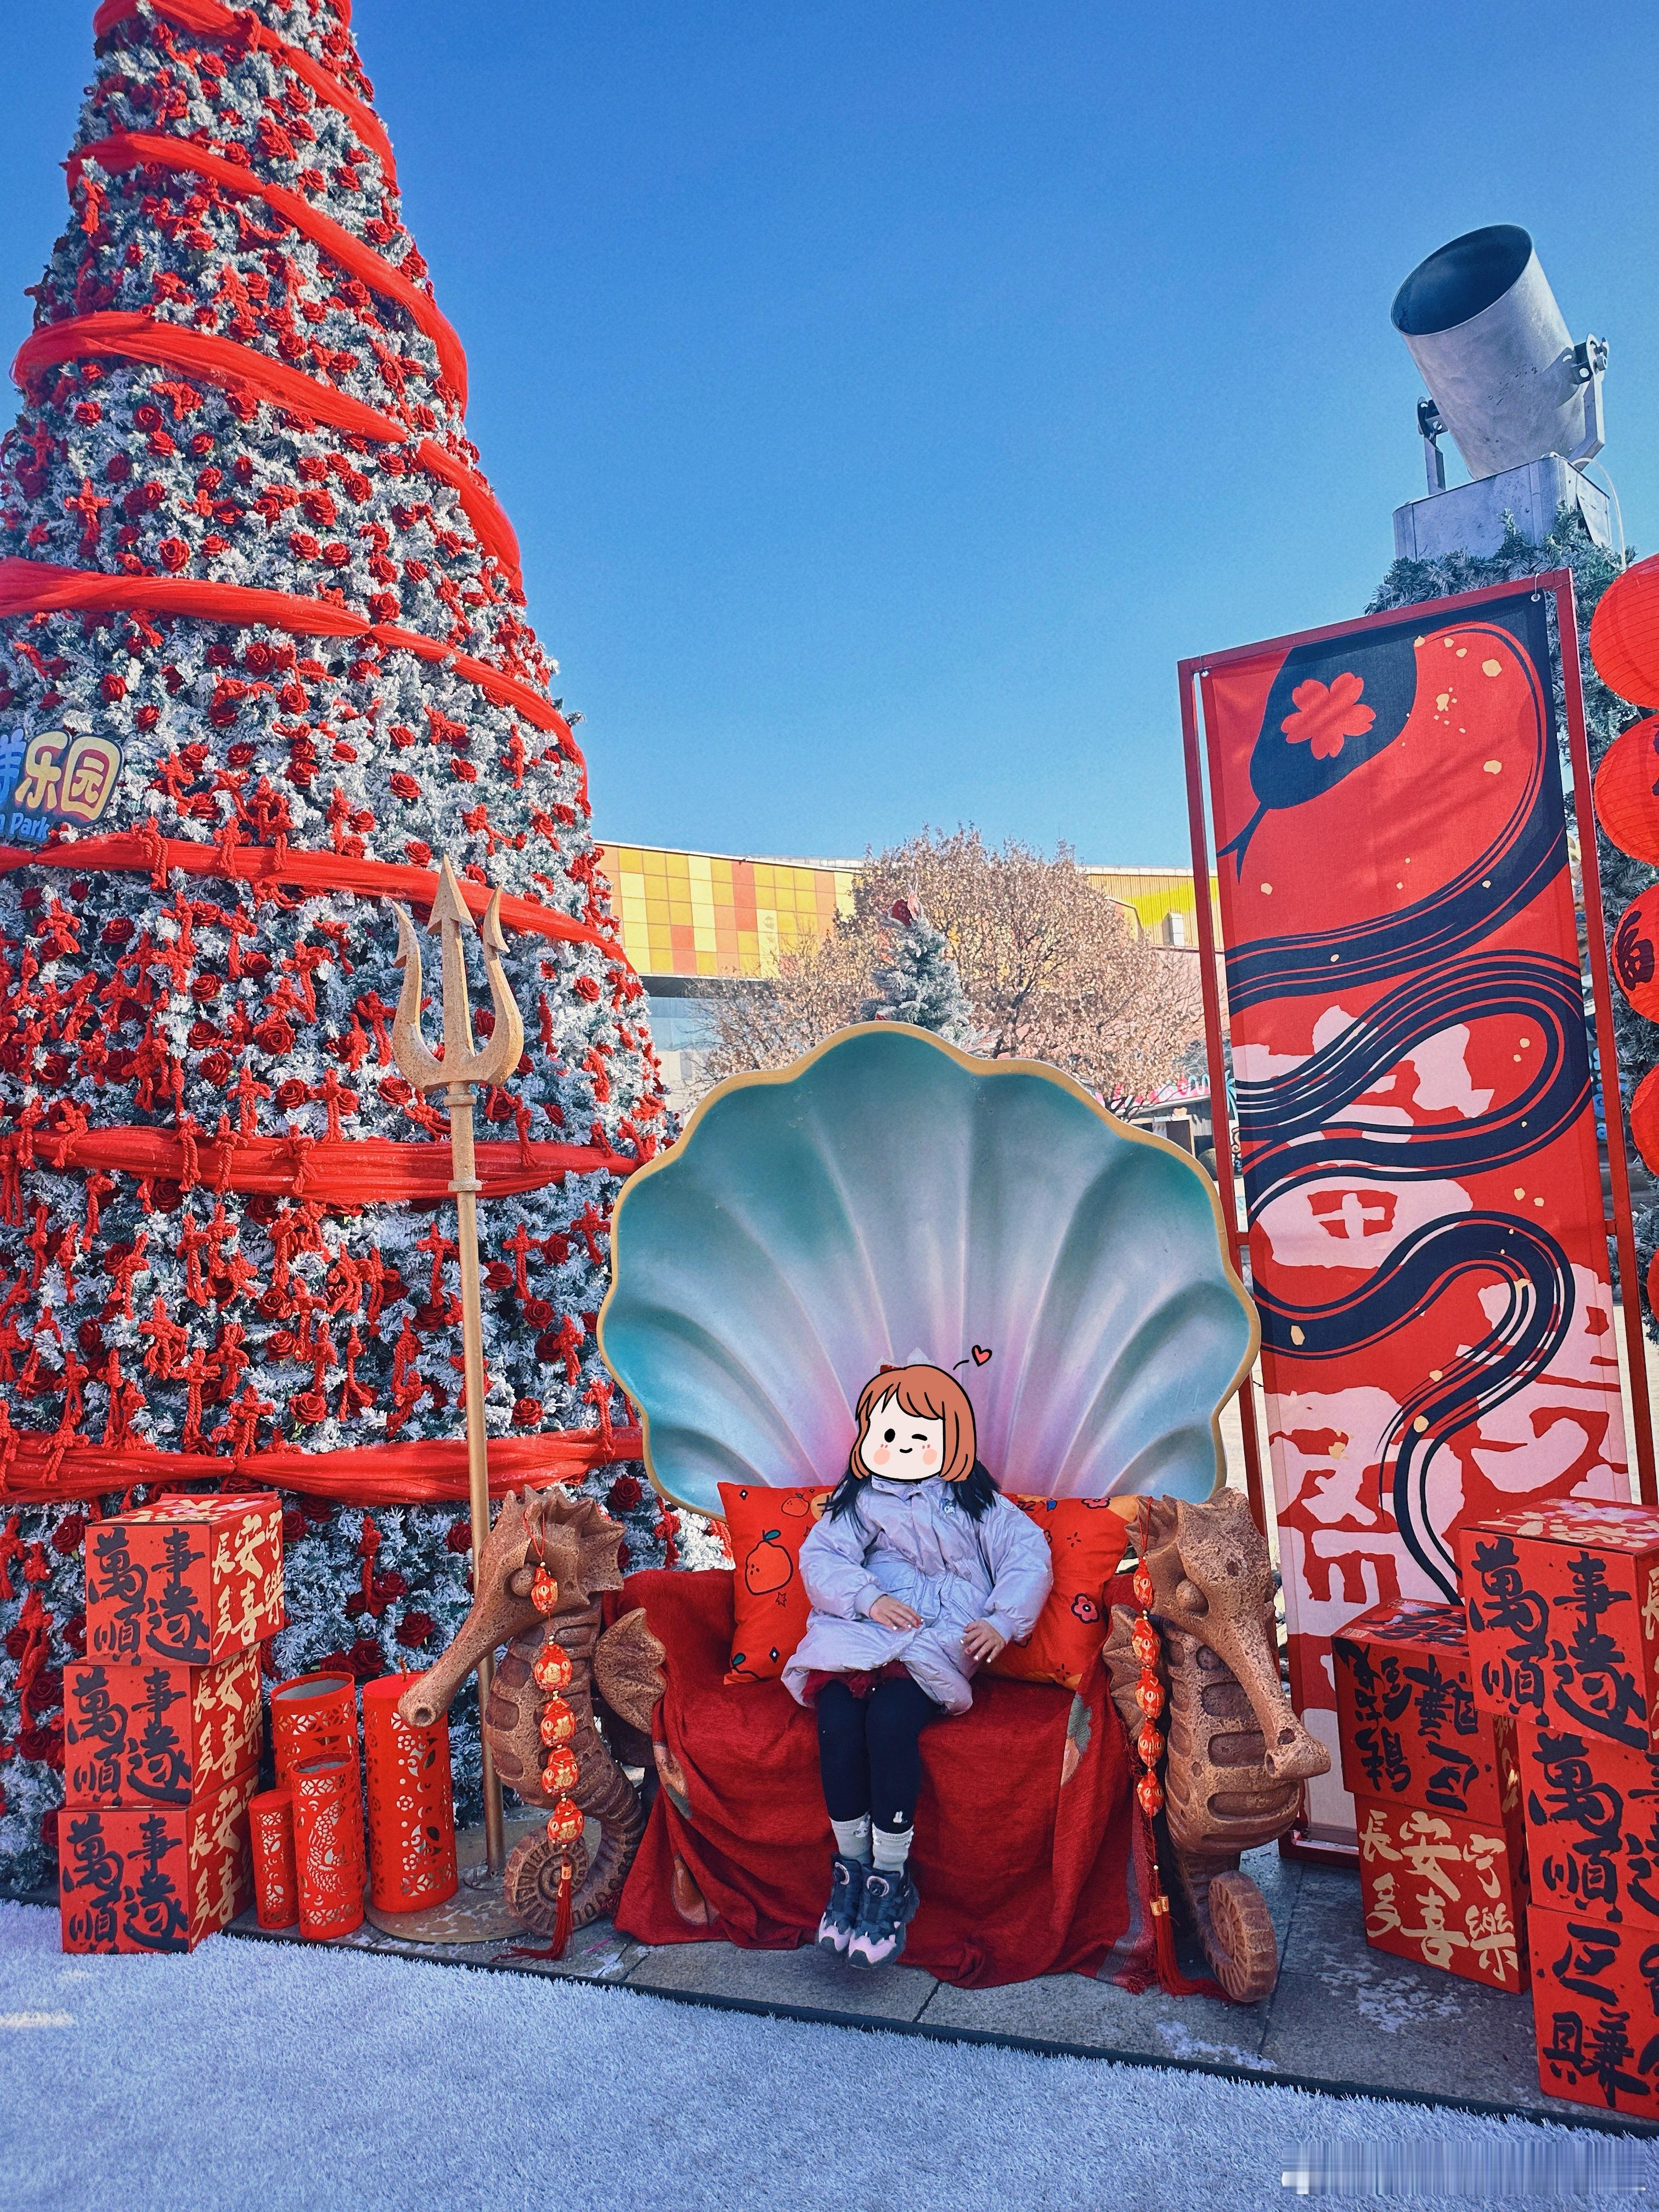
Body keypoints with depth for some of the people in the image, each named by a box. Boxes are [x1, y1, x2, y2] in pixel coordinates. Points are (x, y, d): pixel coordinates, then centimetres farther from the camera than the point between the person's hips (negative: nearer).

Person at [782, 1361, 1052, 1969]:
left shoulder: (976, 1504, 20)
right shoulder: (859, 1502, 20)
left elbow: (1028, 1554, 11)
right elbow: (819, 1559, 6)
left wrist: (1003, 1621, -5)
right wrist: (868, 1599, -12)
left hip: (941, 1640, -1)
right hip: (857, 1633, 2)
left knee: (891, 1717, -32)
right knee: (838, 1719, -29)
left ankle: (891, 1877, -18)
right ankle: (850, 1865, -10)